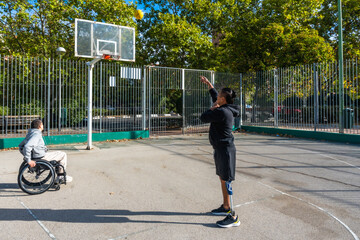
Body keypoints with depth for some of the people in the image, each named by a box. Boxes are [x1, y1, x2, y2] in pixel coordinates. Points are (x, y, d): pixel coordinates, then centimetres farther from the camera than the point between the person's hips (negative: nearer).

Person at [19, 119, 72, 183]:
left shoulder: (30, 134, 11)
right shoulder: (36, 134, -20)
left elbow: (20, 145, 20)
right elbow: (27, 146, -33)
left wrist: (26, 156, 23)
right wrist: (29, 160, -29)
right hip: (41, 157, -10)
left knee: (60, 153, 25)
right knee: (63, 155, 0)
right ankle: (61, 177, 9)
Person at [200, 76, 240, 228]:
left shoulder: (222, 112, -21)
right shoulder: (226, 109, 8)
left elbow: (203, 118, -14)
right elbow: (215, 97, 27)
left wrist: (213, 108, 0)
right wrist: (209, 84, 33)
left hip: (225, 149, -10)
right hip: (221, 148, 10)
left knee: (226, 182, -5)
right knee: (222, 179, 20)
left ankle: (233, 217, 4)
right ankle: (226, 207, 35)